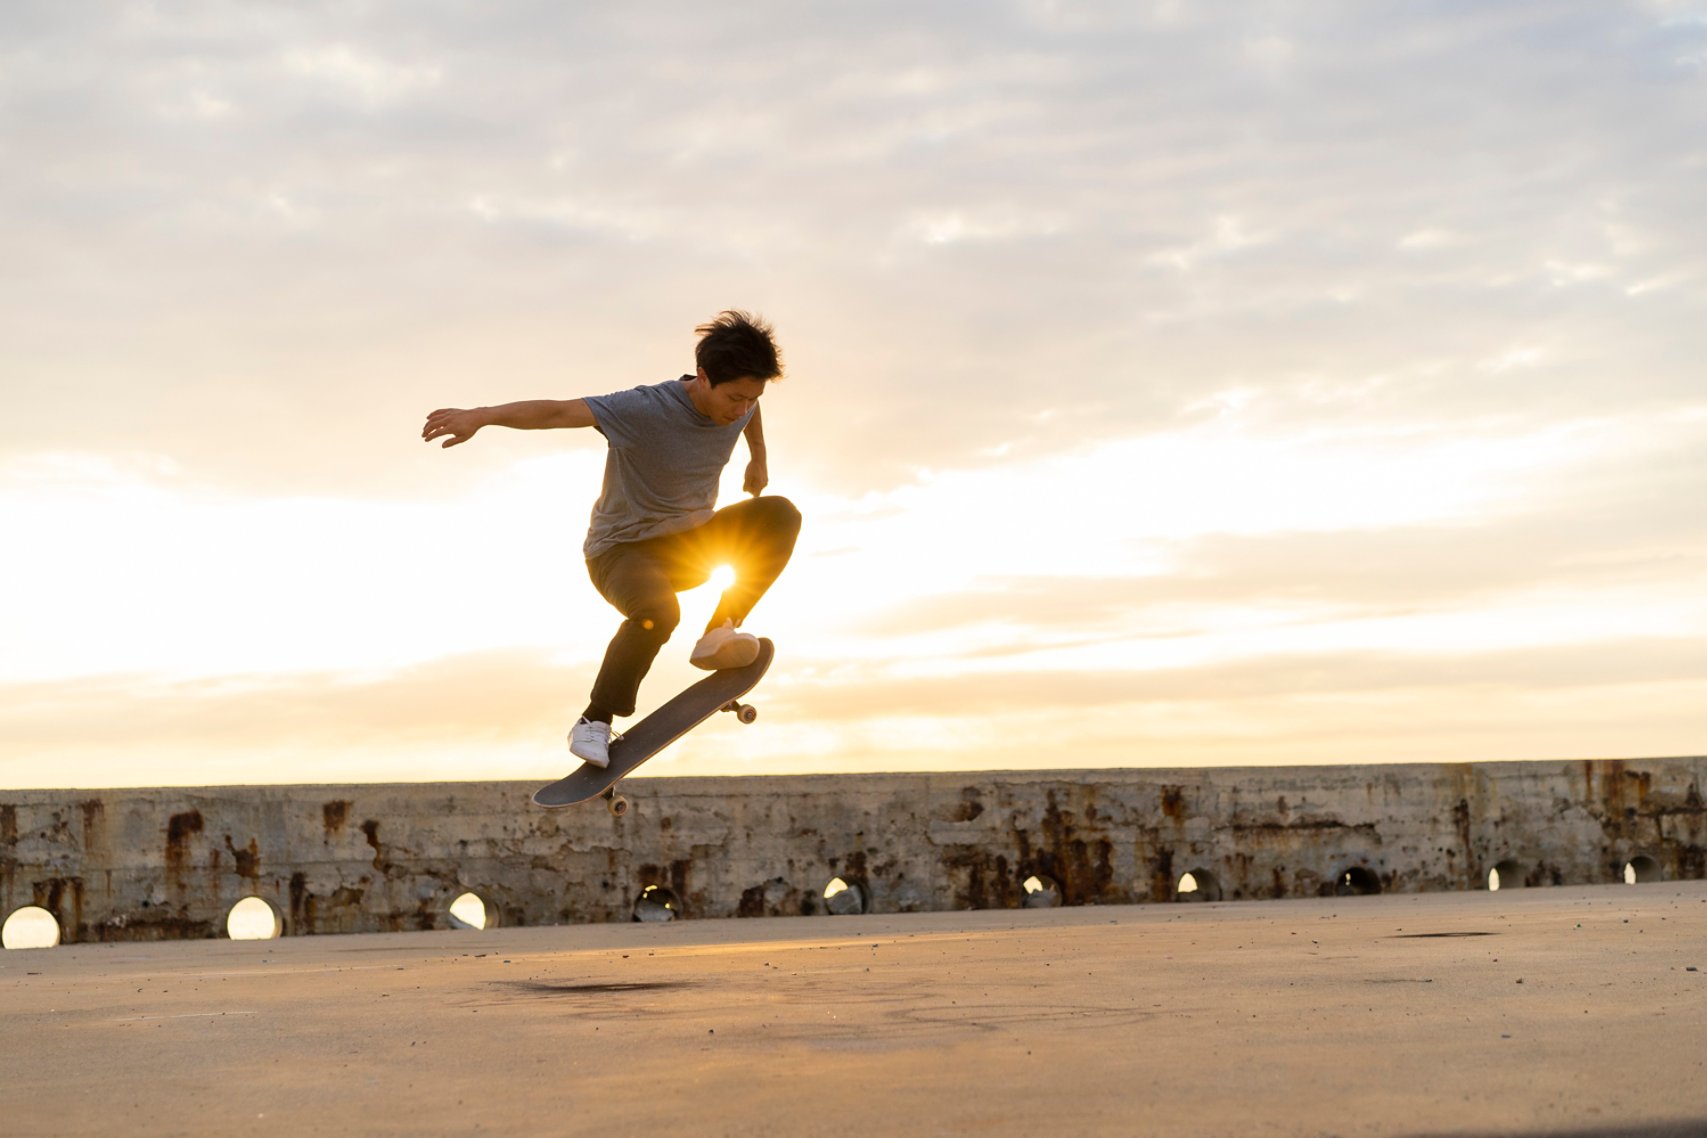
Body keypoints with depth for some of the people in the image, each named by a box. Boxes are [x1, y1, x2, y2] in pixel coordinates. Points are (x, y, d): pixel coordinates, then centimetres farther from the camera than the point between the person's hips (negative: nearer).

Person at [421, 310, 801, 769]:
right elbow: (558, 411, -35)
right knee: (658, 611, -39)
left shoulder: (737, 406, -6)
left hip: (687, 546, 6)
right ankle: (595, 721, -21)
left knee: (779, 514, -16)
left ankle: (720, 633, -13)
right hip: (622, 549, -6)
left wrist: (759, 459, 33)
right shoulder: (646, 409, -26)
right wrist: (480, 416, -44)